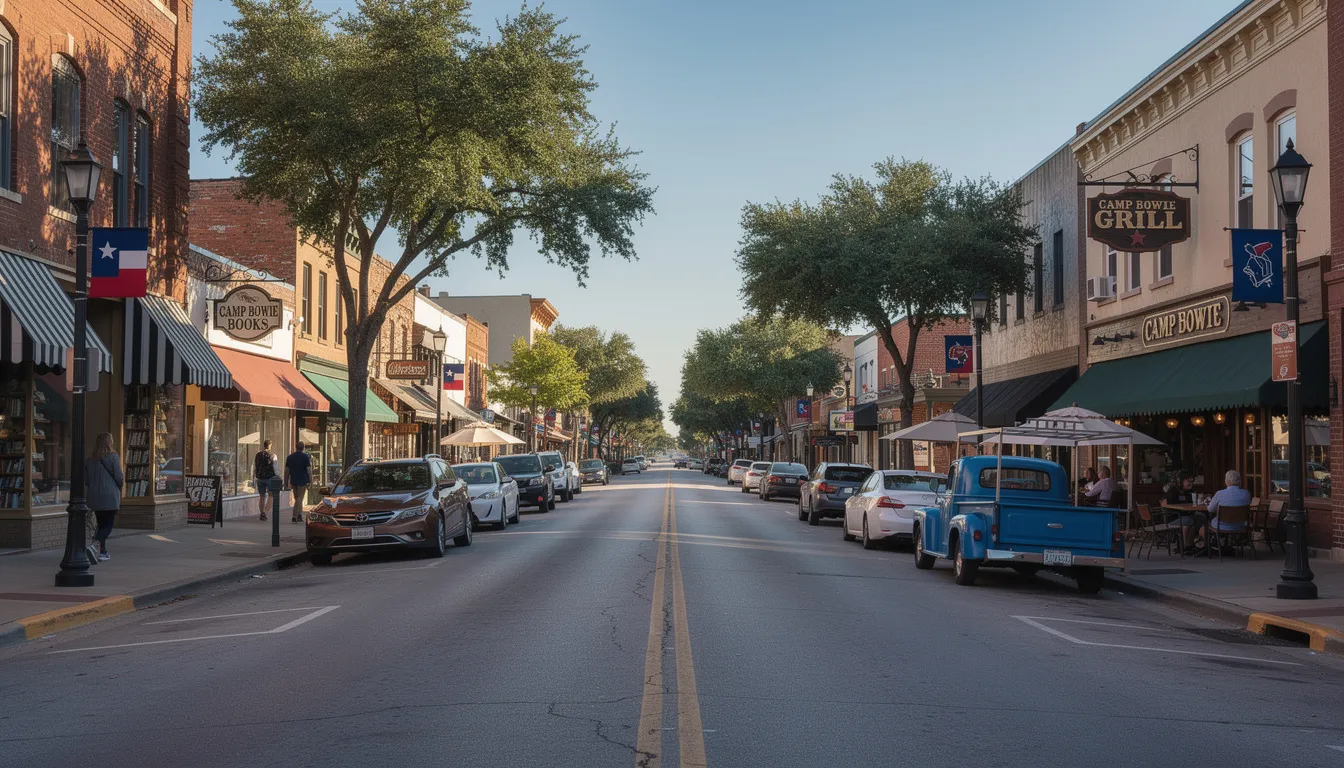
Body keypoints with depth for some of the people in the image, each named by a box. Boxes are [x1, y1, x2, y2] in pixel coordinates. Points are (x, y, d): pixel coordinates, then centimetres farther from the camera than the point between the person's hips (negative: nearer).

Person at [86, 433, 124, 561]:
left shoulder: (90, 460, 5)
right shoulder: (113, 457, -9)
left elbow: (86, 481, 7)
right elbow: (119, 477, -10)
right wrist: (122, 482, 13)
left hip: (95, 497, 5)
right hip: (110, 497, -5)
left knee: (101, 524, 16)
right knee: (108, 525, -1)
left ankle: (103, 552, 17)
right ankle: (96, 544, -25)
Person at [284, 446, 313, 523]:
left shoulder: (289, 457, 8)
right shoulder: (306, 457, -6)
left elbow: (286, 471, 9)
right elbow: (309, 470, -10)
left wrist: (286, 482, 14)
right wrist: (311, 481, -6)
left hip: (293, 481, 4)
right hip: (303, 481, -4)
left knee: (297, 498, 15)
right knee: (299, 499, -2)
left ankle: (299, 515, 14)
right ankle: (295, 517, -7)